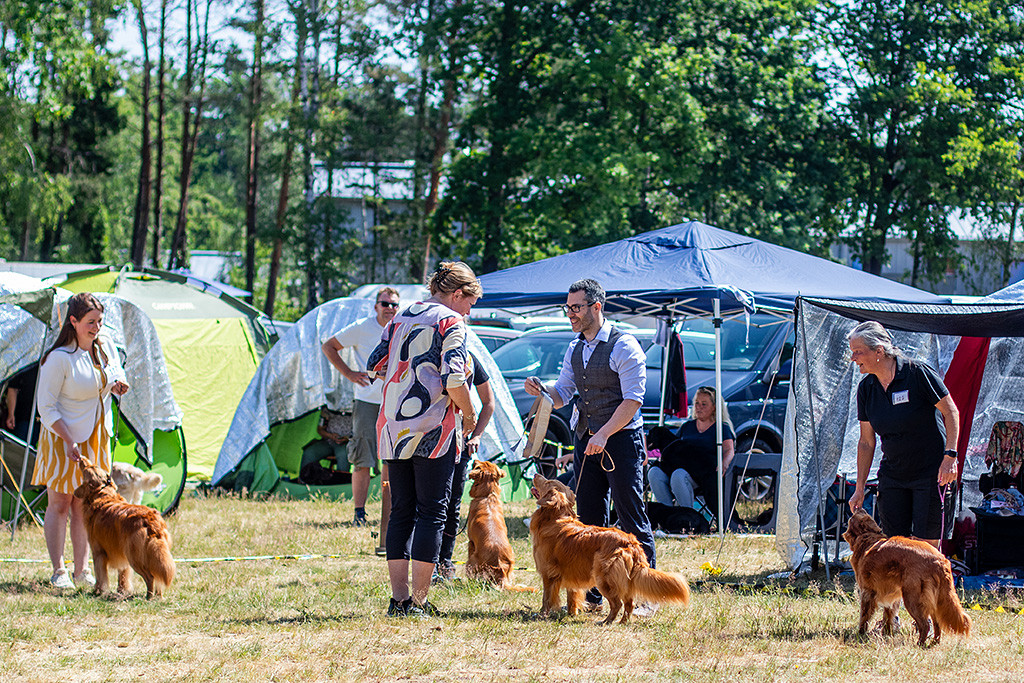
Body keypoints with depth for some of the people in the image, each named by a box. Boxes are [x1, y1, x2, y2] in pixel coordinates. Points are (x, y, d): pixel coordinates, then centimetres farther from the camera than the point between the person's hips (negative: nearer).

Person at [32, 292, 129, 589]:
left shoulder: (106, 350, 1)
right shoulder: (59, 358, -17)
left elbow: (116, 379, 19)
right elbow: (46, 407, -16)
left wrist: (118, 386, -7)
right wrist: (69, 442, -21)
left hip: (94, 440, 6)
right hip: (62, 438, -6)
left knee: (83, 507, 9)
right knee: (59, 504, -1)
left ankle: (81, 571, 14)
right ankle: (58, 572, 3)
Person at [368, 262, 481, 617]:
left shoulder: (400, 319, 15)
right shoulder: (450, 322, -6)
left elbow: (376, 365, 16)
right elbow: (454, 379, -16)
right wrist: (469, 414, -1)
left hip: (393, 428, 6)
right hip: (434, 429, -6)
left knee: (401, 513, 10)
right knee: (432, 513, -2)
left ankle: (399, 599, 8)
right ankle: (418, 601, -6)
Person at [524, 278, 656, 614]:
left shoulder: (623, 346, -10)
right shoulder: (574, 350, 13)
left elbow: (633, 399, -15)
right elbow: (561, 396, 15)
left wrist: (604, 435, -20)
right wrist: (541, 390, -6)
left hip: (621, 439, -7)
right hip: (585, 440, 7)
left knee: (631, 517, -6)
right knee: (589, 518, 6)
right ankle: (593, 595, 11)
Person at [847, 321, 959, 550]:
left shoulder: (917, 373, -15)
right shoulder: (866, 389, 3)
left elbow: (951, 412, -8)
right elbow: (866, 442, 10)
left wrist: (950, 455, -17)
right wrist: (860, 488, 8)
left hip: (930, 471, -5)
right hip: (892, 475, 5)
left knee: (926, 545, -9)